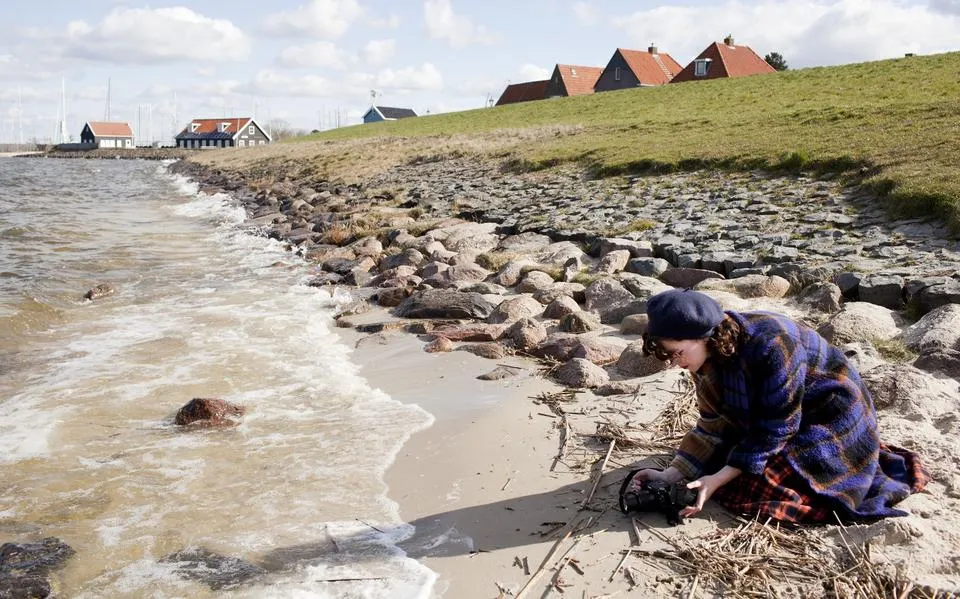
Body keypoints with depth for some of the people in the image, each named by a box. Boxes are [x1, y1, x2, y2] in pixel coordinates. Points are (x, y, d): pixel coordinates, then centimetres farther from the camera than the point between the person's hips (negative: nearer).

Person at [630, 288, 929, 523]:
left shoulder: (770, 345, -35)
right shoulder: (711, 352, -11)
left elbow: (775, 429, -28)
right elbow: (713, 424, -5)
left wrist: (718, 479, -31)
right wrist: (672, 474, -16)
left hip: (831, 417, -8)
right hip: (770, 416, 8)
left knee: (756, 487, -19)